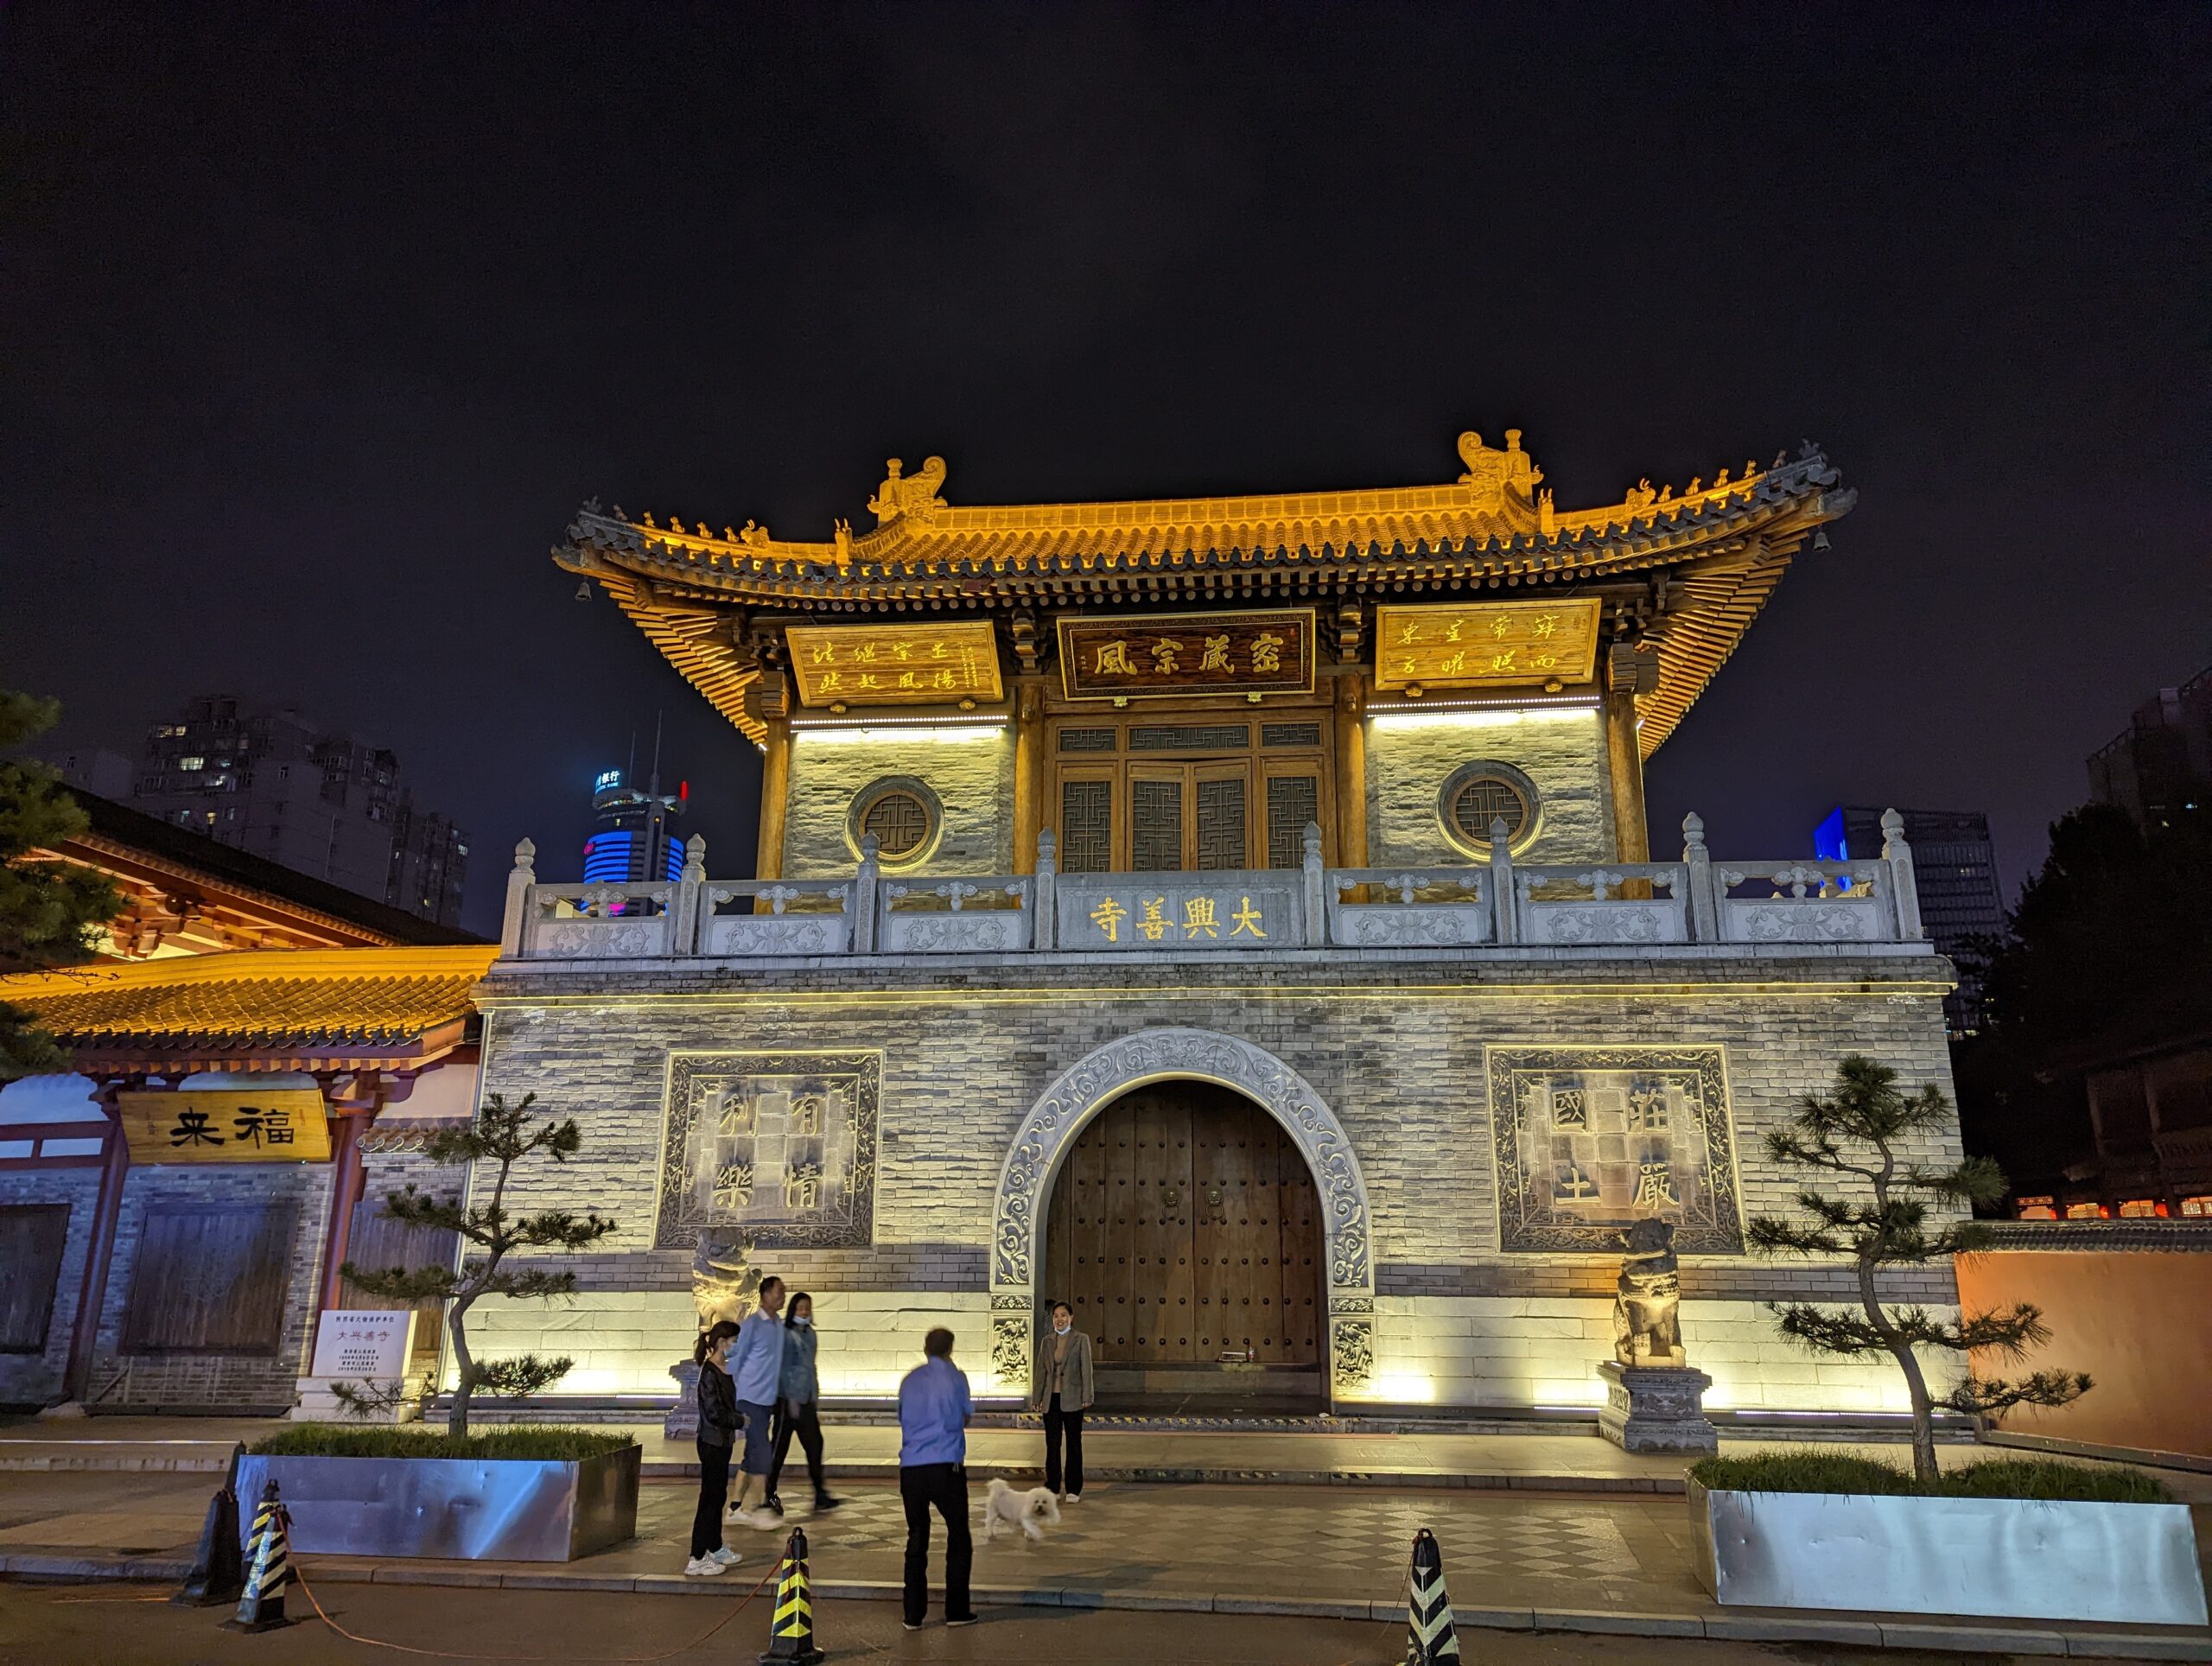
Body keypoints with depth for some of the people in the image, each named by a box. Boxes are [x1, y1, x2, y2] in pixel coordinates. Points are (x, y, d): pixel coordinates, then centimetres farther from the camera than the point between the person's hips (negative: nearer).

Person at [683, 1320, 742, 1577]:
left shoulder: (725, 1370, 10)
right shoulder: (710, 1373, -19)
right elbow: (714, 1413, -23)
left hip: (722, 1441, 9)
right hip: (712, 1443, -9)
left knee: (718, 1495, 18)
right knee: (710, 1497, -4)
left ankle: (715, 1548, 30)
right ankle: (697, 1560, 2)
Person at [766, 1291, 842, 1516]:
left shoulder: (809, 1334, 12)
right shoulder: (786, 1334, -11)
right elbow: (784, 1368, -13)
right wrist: (791, 1400, -16)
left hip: (807, 1399, 7)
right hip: (789, 1399, -7)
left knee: (814, 1444, 4)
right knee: (780, 1446, 2)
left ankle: (820, 1496, 8)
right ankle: (770, 1495, 14)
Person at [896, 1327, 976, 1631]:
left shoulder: (910, 1380, 12)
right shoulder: (955, 1377, 2)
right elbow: (967, 1416, 14)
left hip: (910, 1467, 4)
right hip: (946, 1466, -3)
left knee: (916, 1539, 12)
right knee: (958, 1537, 10)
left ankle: (913, 1614, 12)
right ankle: (957, 1611, 12)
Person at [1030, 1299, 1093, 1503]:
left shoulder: (1081, 1339, -2)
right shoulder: (1047, 1341, 9)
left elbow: (1086, 1369, -5)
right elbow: (1041, 1371, 10)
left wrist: (1086, 1397, -11)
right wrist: (1036, 1398, 6)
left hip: (1071, 1400, -4)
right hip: (1051, 1399, 4)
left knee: (1073, 1444, 4)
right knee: (1052, 1444, 8)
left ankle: (1073, 1490, 12)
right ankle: (1052, 1487, 17)